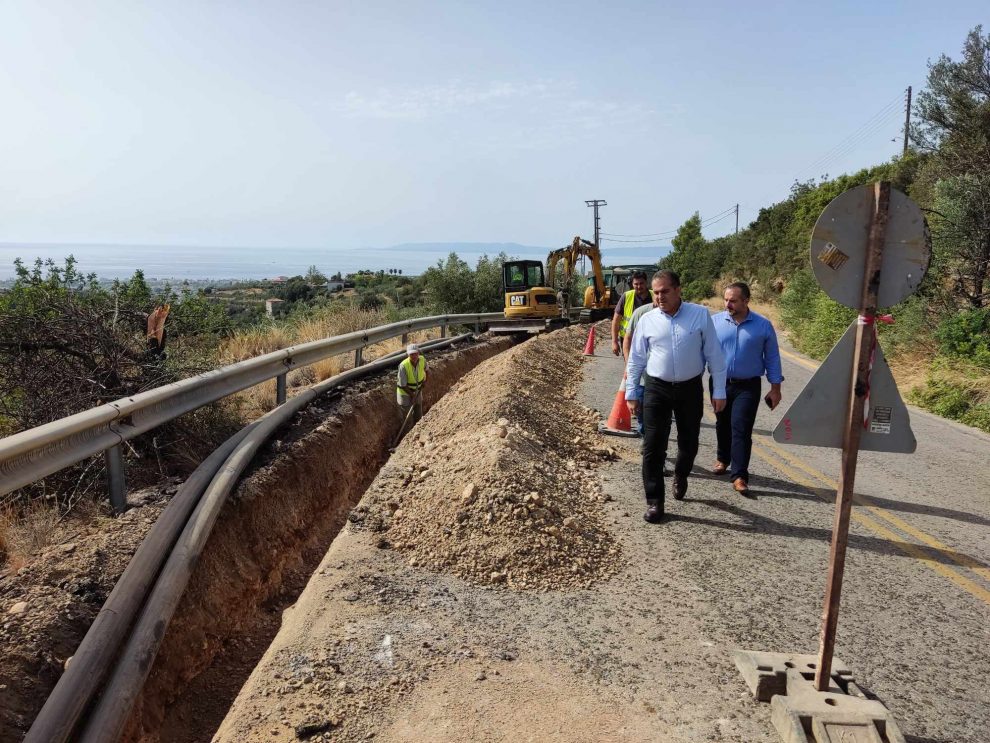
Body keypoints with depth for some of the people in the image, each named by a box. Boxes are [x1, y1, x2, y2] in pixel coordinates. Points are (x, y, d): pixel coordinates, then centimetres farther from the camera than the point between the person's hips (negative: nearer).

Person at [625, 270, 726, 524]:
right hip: (657, 389, 0)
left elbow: (714, 355, -2)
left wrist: (719, 390, -3)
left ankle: (680, 476, 45)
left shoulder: (700, 315, -4)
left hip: (690, 389, 0)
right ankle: (654, 502, 8)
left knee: (689, 443, 14)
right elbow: (636, 359, 6)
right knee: (653, 446, -3)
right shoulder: (647, 320, 0)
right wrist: (630, 392, 6)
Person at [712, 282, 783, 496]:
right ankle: (723, 459, 40)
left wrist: (775, 388, 1)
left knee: (741, 430, -8)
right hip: (720, 384, 2)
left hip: (747, 387, -2)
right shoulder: (715, 321, -4)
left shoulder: (763, 325, -4)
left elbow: (772, 357, 2)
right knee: (722, 425, 17)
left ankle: (739, 476, -4)